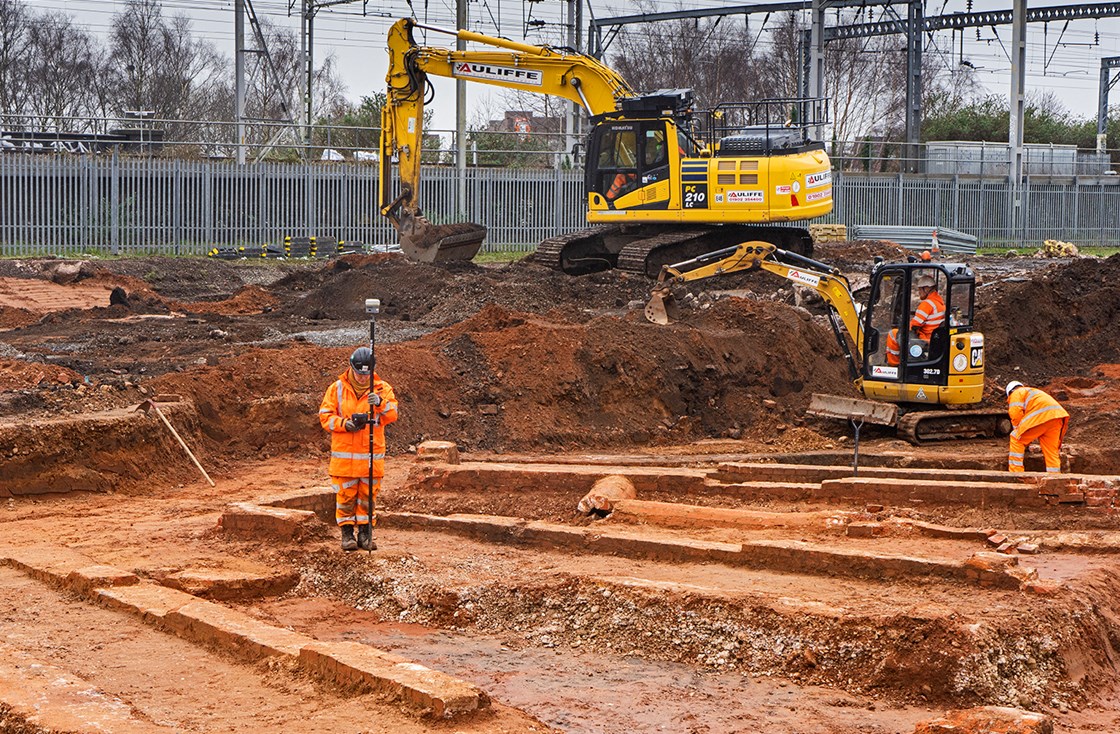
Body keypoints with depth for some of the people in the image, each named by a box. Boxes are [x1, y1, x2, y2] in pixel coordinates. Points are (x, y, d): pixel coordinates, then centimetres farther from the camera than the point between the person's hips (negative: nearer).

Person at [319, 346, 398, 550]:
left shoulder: (382, 388, 3)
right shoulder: (337, 388, 3)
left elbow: (392, 414, -11)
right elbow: (325, 416, 1)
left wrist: (380, 403, -32)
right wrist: (344, 424, -17)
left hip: (372, 455, 1)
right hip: (344, 454, -1)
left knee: (368, 496, 7)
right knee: (345, 495, 2)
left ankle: (365, 533, 17)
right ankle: (347, 533, 11)